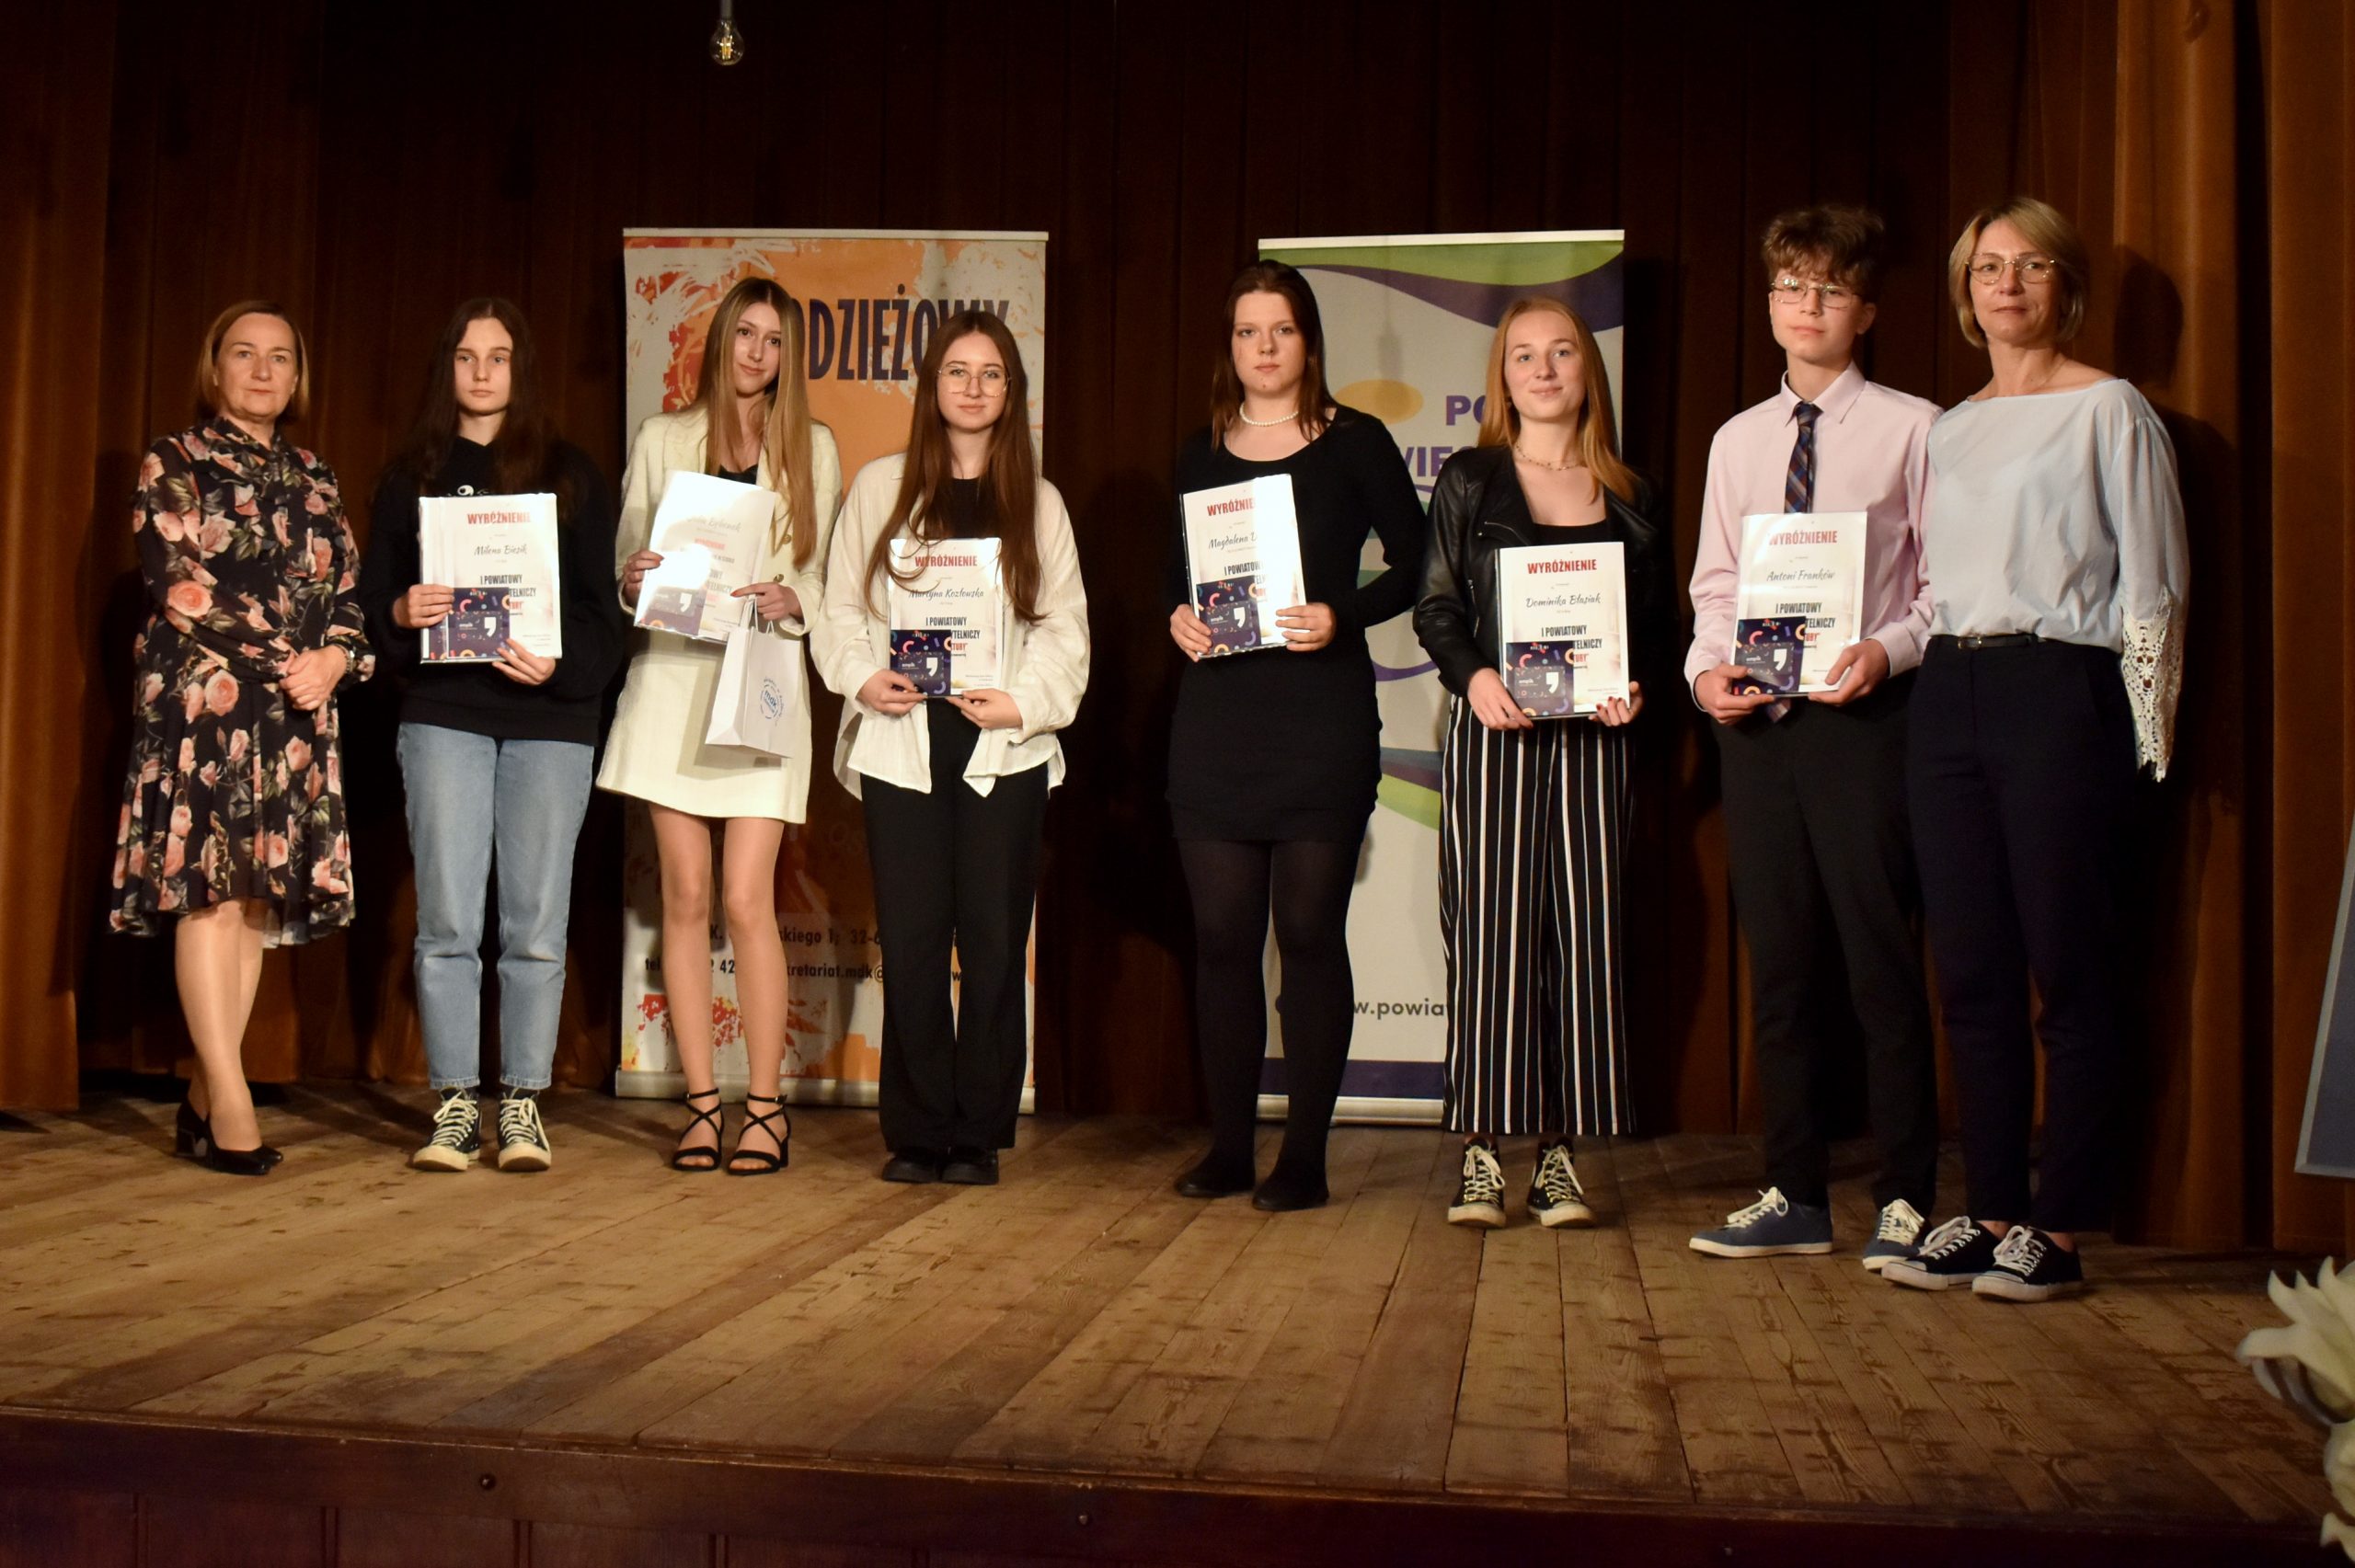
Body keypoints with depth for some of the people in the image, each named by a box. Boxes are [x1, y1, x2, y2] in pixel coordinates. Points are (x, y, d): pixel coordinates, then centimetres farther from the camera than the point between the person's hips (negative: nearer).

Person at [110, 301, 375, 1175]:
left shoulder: (313, 481, 19)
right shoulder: (174, 465, 5)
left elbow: (348, 593, 13)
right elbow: (179, 586, -7)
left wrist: (334, 656, -8)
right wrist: (280, 656, -12)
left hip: (299, 708, 5)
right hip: (201, 699, -5)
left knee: (261, 894, 1)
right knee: (209, 885, -11)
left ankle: (205, 1095, 6)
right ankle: (230, 1098, -12)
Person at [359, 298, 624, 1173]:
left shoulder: (571, 475, 9)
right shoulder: (411, 476, 13)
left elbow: (600, 605, 4)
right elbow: (370, 597, 11)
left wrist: (560, 664, -14)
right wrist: (401, 614, -12)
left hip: (550, 717, -1)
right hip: (444, 715, 1)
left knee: (535, 927, -1)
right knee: (447, 921, -2)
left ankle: (523, 1103, 9)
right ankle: (454, 1103, 7)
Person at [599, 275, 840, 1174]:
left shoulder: (814, 449, 11)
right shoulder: (662, 441, 12)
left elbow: (830, 572, 9)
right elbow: (623, 561, 12)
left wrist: (791, 600, -12)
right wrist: (631, 581, -11)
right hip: (670, 678, 1)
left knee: (745, 899, -9)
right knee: (685, 898, 0)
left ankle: (766, 1108, -1)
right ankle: (702, 1103, 8)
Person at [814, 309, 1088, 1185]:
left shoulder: (1039, 503, 11)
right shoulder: (880, 487, 10)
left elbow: (1066, 626, 8)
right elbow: (841, 606, 9)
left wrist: (1027, 702, -8)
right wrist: (861, 677, -9)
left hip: (1005, 749, 0)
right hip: (902, 743, 0)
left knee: (994, 944, 0)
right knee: (910, 942, -1)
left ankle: (979, 1135, 10)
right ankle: (916, 1133, 10)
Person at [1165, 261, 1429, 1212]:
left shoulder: (1355, 443, 2)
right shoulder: (1201, 455, 13)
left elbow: (1413, 562, 1)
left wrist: (1340, 617, -14)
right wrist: (1178, 617, -1)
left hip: (1323, 715, -3)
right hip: (1216, 714, 4)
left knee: (1310, 930, -1)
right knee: (1221, 933, 4)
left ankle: (1304, 1156, 6)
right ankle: (1227, 1146, 14)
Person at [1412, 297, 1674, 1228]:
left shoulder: (1628, 494, 13)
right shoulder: (1469, 481, 7)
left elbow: (1660, 615, 12)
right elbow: (1435, 606, 3)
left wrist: (1633, 681, -7)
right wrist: (1473, 675, -16)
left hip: (1592, 734, 2)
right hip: (1493, 731, -2)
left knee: (1584, 933, 1)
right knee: (1487, 931, -5)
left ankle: (1559, 1155, 8)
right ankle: (1482, 1152, 1)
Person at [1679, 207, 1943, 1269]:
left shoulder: (1911, 429, 0)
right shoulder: (1736, 440, 15)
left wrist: (1890, 648, -19)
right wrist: (1706, 667, -2)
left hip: (1864, 716, -5)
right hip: (1755, 722, 5)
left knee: (1881, 962, -2)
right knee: (1781, 964, 10)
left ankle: (1905, 1202, 9)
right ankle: (1793, 1197, 20)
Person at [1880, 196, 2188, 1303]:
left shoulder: (2109, 411, 1)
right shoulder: (1948, 429, 17)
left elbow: (2150, 588, -2)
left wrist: (2143, 734, -6)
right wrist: (1900, 659, 12)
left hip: (2059, 690, -6)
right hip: (1948, 696, 6)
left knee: (2067, 969, -3)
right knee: (1971, 971, 6)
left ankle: (2058, 1229, 4)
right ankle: (1991, 1211, 14)